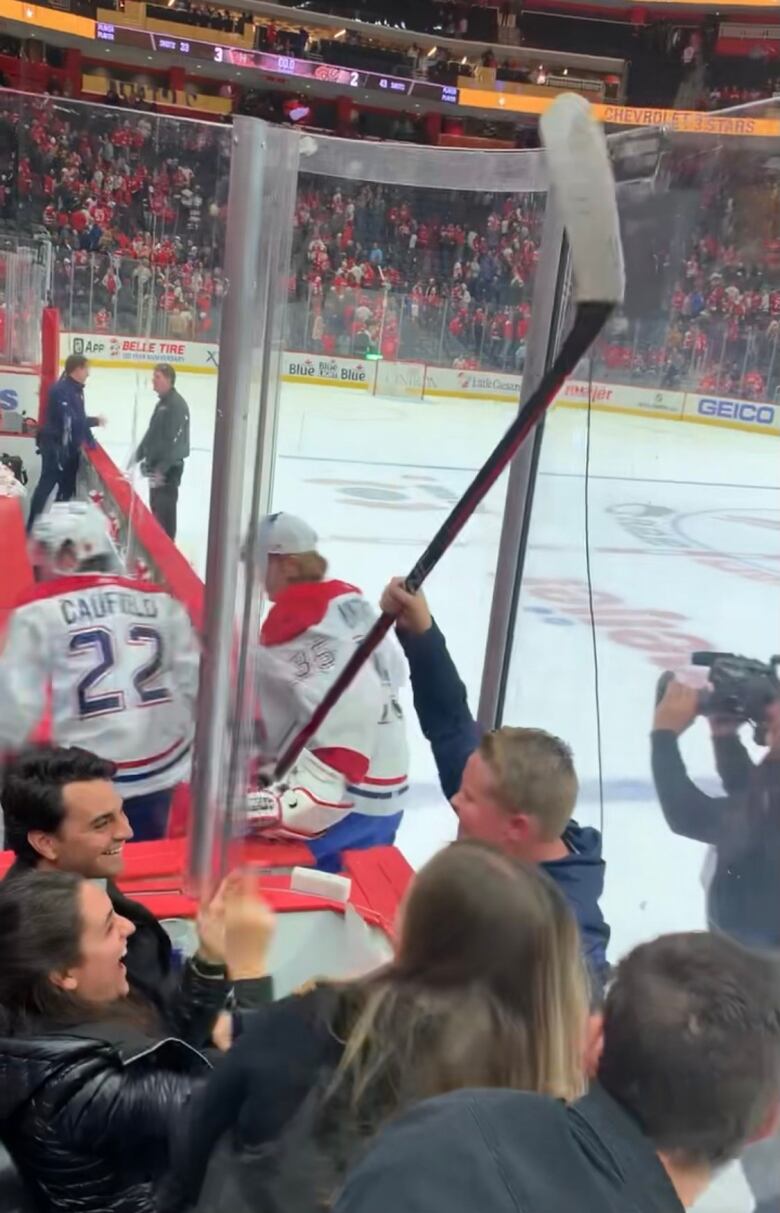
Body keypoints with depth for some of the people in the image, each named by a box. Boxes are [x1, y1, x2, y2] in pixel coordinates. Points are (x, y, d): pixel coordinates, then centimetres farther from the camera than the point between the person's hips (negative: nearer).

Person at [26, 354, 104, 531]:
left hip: (70, 446, 10)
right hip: (55, 445, -10)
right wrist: (95, 421, -15)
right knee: (47, 483, -7)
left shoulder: (76, 389, 10)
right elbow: (71, 420, -26)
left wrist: (90, 440, 11)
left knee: (68, 485, 15)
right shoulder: (61, 390, -20)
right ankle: (32, 525, -3)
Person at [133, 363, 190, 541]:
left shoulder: (177, 405, -19)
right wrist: (139, 456, 19)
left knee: (165, 509, -6)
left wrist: (161, 468, -26)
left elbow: (175, 441, -24)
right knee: (156, 507, 18)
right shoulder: (162, 402, 13)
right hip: (156, 464, 10)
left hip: (168, 467, -10)